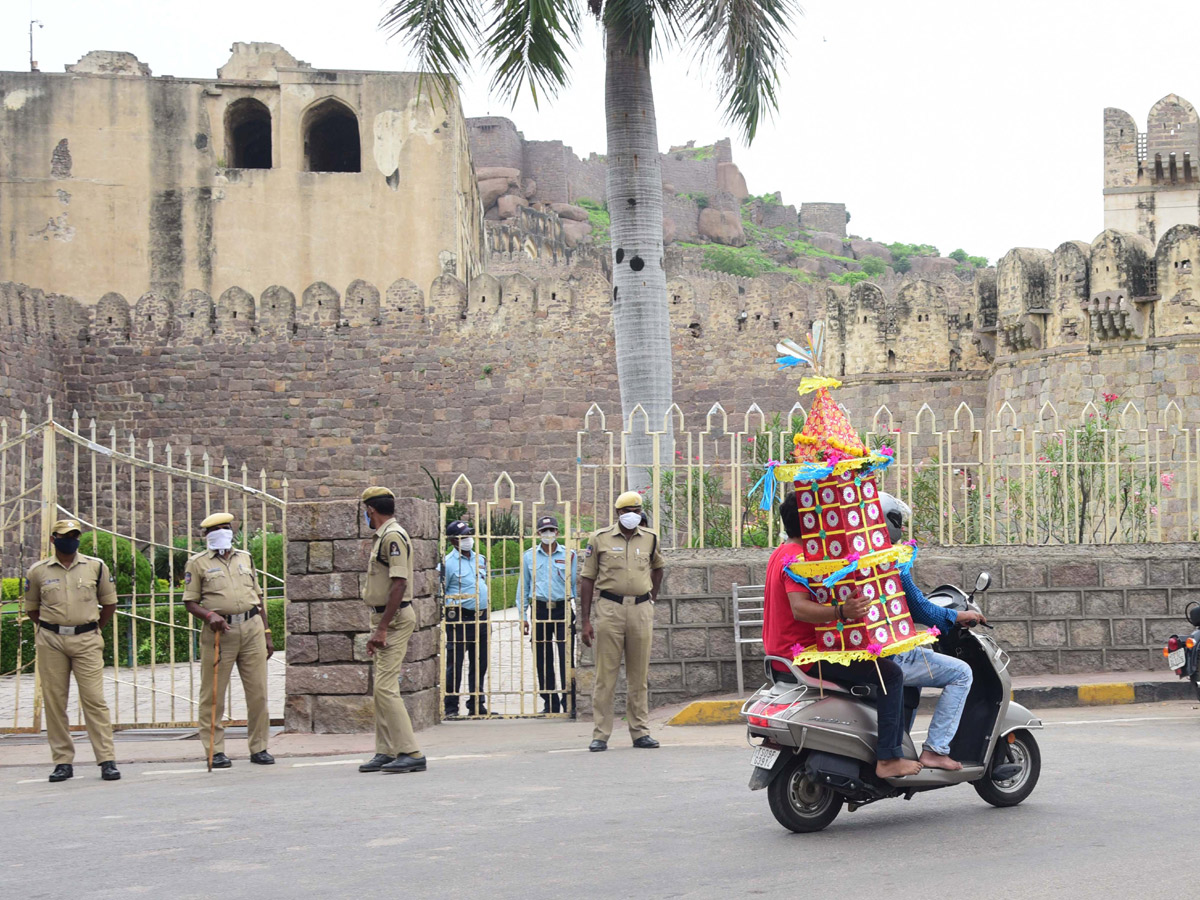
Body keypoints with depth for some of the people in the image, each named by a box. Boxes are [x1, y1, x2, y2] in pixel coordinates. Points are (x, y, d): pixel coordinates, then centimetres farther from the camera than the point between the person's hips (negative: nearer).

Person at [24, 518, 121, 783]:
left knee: (94, 700, -7)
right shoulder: (38, 571, 6)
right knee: (54, 701, 2)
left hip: (86, 641, -1)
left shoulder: (96, 567, 5)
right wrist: (50, 630, 10)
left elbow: (109, 603, 15)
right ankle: (62, 762, 9)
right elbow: (31, 608, 17)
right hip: (51, 642, 1)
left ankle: (107, 761, -7)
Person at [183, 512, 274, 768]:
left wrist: (267, 633, 16)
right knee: (213, 694, -2)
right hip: (220, 631, -3)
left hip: (252, 628, 3)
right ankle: (215, 750, 5)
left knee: (258, 693, 3)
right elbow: (190, 602, 3)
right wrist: (210, 615, -16)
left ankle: (259, 748, 11)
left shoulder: (245, 558, 18)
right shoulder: (198, 563, 6)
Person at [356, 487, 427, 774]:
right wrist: (377, 630, 21)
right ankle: (385, 753, 17)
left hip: (395, 618, -11)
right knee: (382, 688, 12)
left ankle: (411, 754, -13)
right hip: (385, 619, 11)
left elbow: (399, 584, -23)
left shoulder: (393, 536, -15)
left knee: (386, 688, -14)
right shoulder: (383, 537, 17)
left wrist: (382, 628, -23)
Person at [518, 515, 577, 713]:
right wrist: (522, 616, 8)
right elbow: (523, 587, 13)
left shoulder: (569, 555, 3)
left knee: (566, 657, -7)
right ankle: (550, 703, 15)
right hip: (540, 610, 2)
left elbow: (576, 585, 6)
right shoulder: (529, 556, 8)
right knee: (543, 660, 6)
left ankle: (568, 702, 0)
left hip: (563, 609, -2)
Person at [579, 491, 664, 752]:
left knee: (640, 676, 6)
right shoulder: (601, 538, 2)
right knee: (605, 674, -2)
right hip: (610, 610, -2)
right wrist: (585, 620, -3)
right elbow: (587, 579, 3)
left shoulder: (650, 539, 10)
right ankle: (600, 735, 2)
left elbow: (657, 566, 30)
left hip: (641, 610, 2)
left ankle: (640, 732, 13)